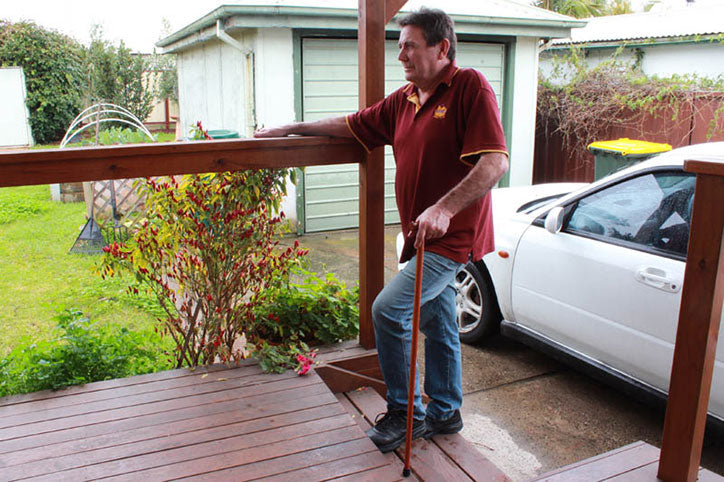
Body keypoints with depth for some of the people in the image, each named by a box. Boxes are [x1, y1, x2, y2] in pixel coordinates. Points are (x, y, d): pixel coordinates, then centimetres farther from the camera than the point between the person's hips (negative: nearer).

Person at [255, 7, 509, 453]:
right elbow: (353, 125, 20)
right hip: (424, 234, 8)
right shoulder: (404, 100, 12)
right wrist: (291, 129, 19)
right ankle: (444, 413, 33)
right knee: (438, 326, 16)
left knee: (388, 310, -13)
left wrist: (444, 208, -32)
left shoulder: (470, 87, -13)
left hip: (452, 234, -8)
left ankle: (403, 413, 5)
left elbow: (496, 162, -23)